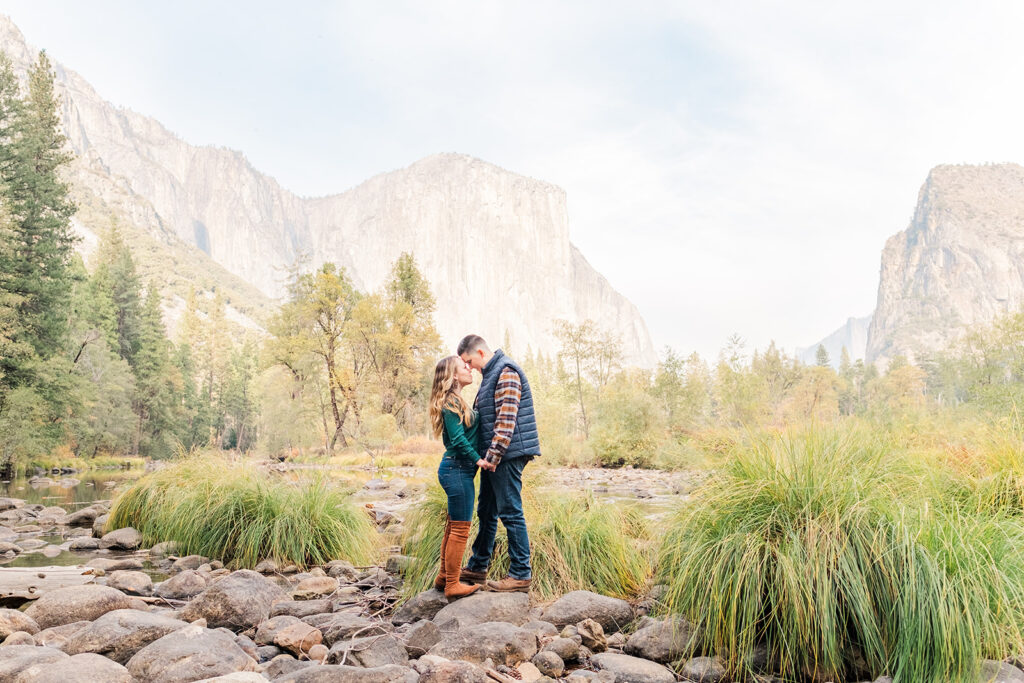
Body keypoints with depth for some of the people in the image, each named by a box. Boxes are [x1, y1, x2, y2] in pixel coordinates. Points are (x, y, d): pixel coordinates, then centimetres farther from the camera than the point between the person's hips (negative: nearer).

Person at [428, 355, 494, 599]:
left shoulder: (457, 401, 15)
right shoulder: (451, 403, -15)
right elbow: (458, 439, -19)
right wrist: (479, 459, -14)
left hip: (457, 469, 10)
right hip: (458, 469, -10)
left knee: (453, 526, 17)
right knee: (460, 529, -4)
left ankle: (444, 578, 26)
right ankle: (453, 585, 4)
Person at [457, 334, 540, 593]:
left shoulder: (506, 372, -15)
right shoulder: (491, 373, 18)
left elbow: (506, 419, -21)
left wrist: (492, 455, -21)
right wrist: (487, 455, 17)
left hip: (507, 455, -11)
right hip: (493, 456, 11)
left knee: (510, 512, -5)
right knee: (487, 511, 17)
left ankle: (521, 574, 3)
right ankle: (478, 567, 28)